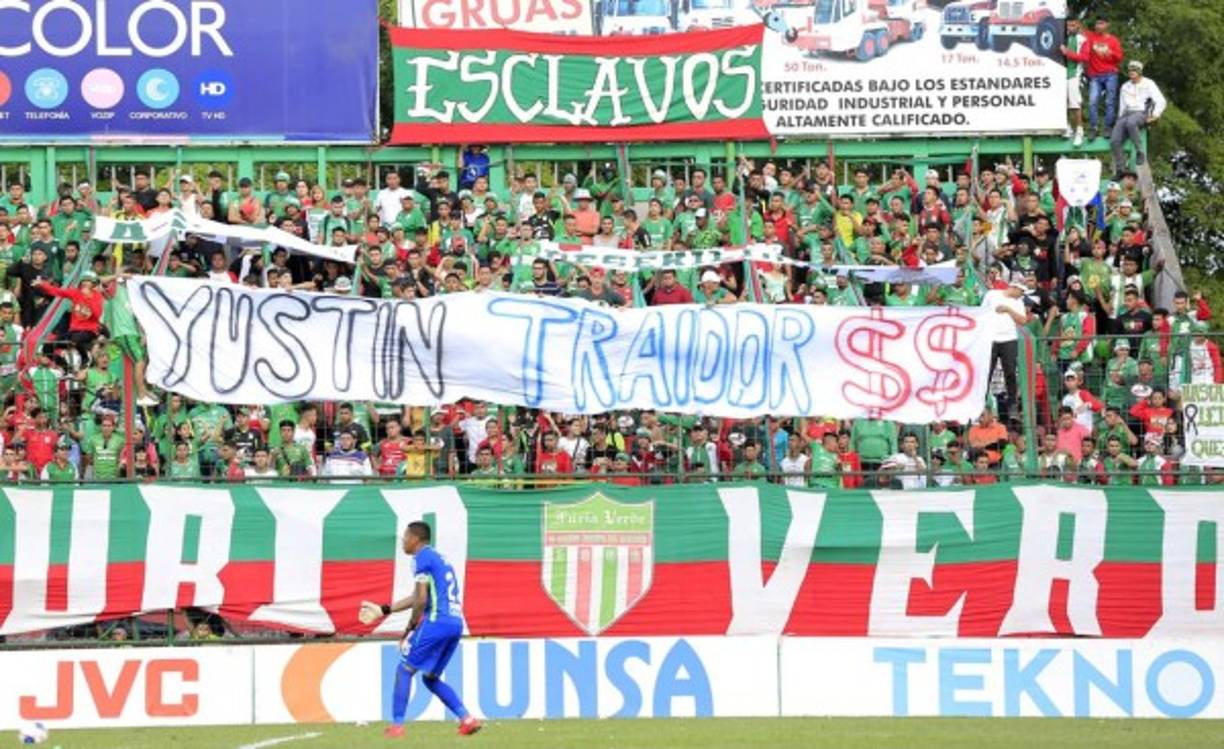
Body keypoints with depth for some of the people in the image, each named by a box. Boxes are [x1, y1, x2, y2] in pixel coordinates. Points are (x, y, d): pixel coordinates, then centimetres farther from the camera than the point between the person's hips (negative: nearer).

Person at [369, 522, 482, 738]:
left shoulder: (423, 557, -5)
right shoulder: (438, 558, 24)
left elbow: (421, 600, -12)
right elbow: (417, 598, 28)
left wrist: (410, 629, -3)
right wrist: (382, 610, 27)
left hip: (437, 621, -9)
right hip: (456, 623, 9)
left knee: (404, 670, 0)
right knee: (430, 678, 17)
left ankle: (396, 726, -5)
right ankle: (467, 719, 5)